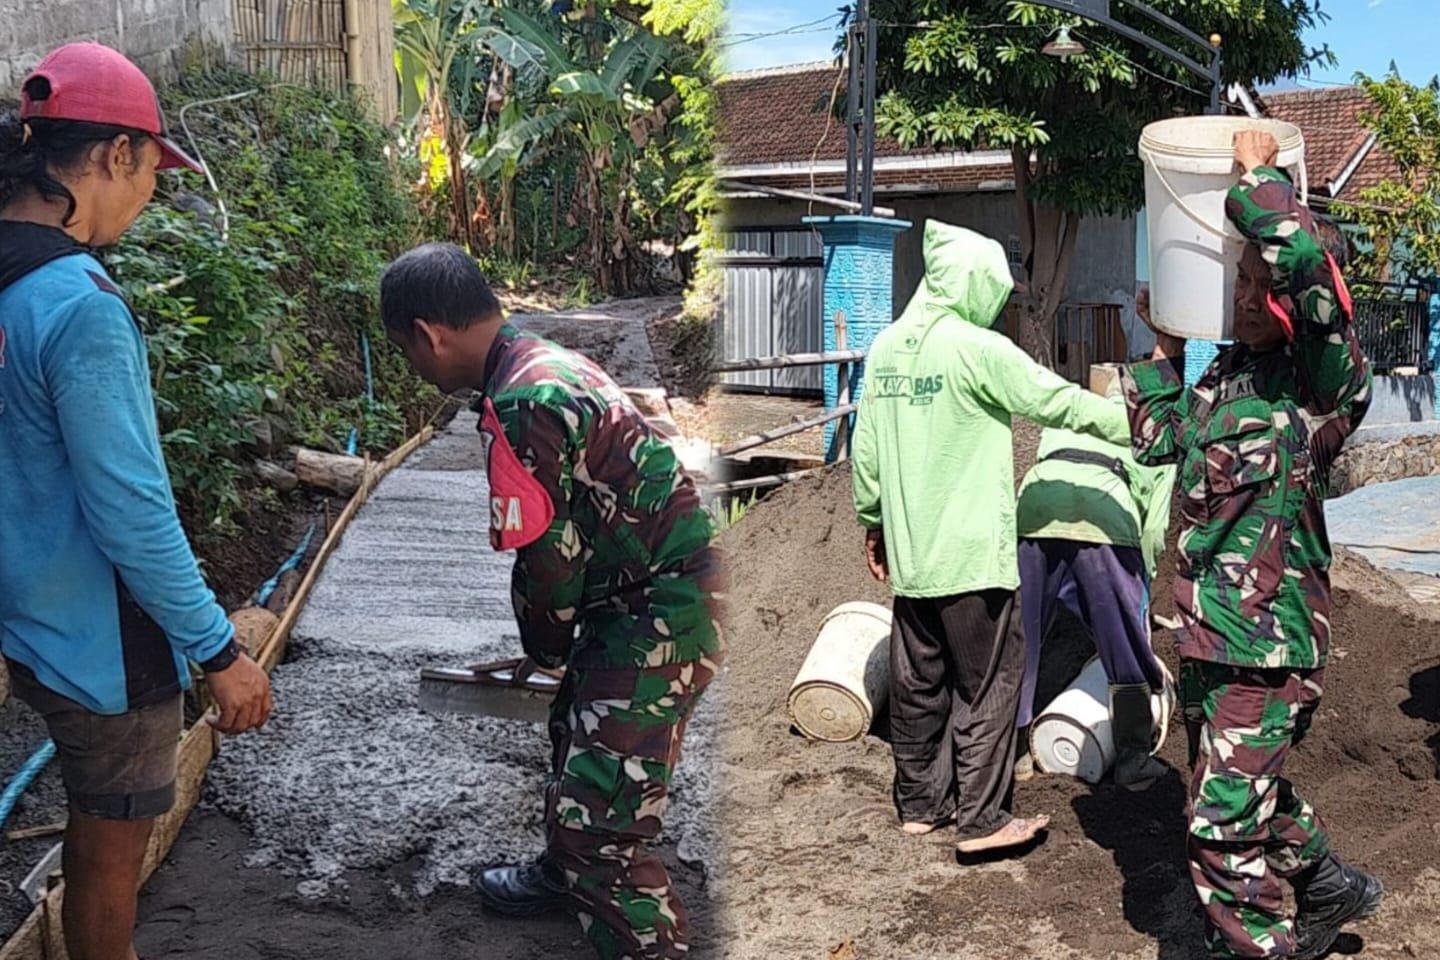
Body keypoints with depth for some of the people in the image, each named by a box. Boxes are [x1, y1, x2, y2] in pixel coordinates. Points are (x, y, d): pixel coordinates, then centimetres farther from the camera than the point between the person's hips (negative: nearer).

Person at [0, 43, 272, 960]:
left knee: (99, 824, 25)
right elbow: (132, 514, -25)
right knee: (113, 845, 12)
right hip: (102, 638, -8)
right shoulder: (80, 305, -26)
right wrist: (220, 649, -16)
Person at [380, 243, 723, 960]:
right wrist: (555, 640, 20)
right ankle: (564, 875, 54)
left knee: (598, 813, -9)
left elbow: (548, 559, -19)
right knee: (577, 733, 30)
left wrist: (545, 645, 1)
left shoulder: (518, 407, -23)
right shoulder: (548, 362, 9)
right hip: (654, 594, 11)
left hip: (657, 617, -11)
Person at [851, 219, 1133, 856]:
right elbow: (1058, 401, -7)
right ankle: (980, 818, 7)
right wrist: (1133, 426, 7)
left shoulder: (886, 348, 7)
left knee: (918, 679, 14)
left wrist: (872, 519, 21)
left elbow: (864, 445, 11)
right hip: (970, 553, -7)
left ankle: (919, 803, 25)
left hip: (908, 549, 7)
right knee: (988, 680, 3)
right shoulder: (978, 349, -14)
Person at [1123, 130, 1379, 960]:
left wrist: (1259, 173, -18)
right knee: (1245, 789, 25)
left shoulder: (1324, 381, -14)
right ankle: (1331, 888, 47)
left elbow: (1305, 264, -32)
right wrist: (1165, 349, 18)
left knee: (1225, 820, -4)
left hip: (1270, 638, -8)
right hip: (1209, 626, 9)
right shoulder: (1226, 376, 8)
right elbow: (1157, 438, 24)